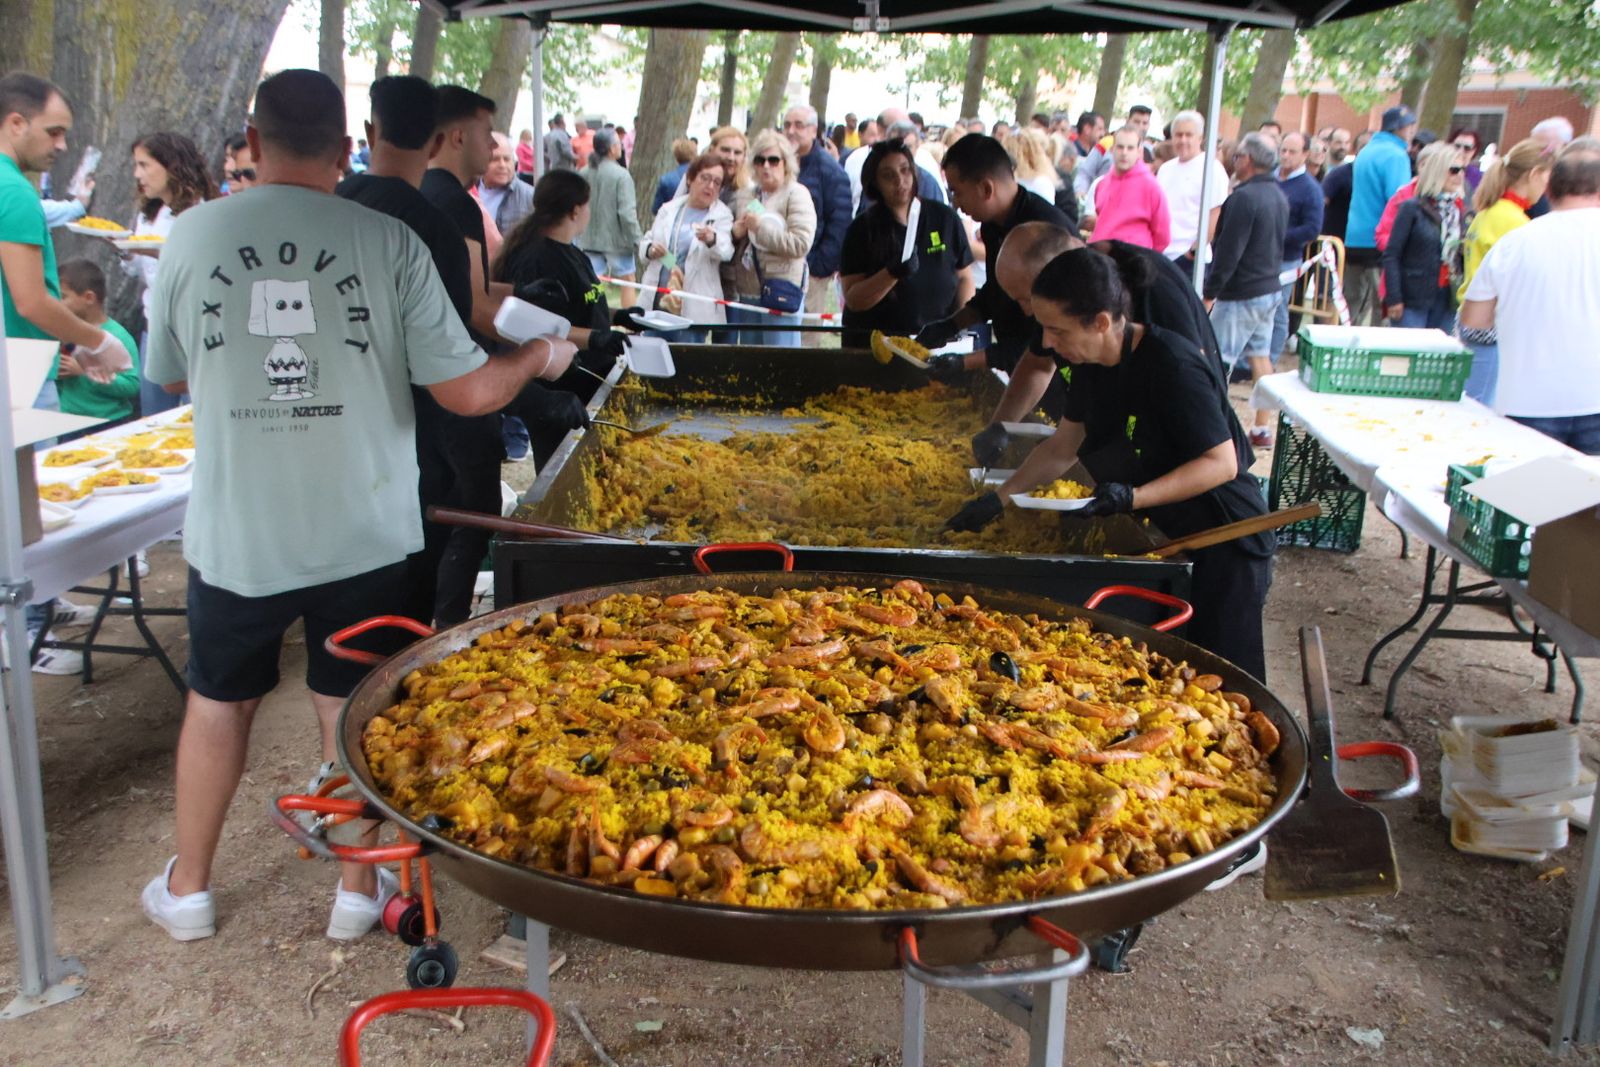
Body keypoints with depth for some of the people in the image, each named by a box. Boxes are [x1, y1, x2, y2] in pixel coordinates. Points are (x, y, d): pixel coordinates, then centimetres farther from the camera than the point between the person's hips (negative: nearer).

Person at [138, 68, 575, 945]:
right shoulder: (387, 242, -11)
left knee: (218, 702, 21)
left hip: (235, 534, 2)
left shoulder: (192, 235, -4)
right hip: (361, 534, -1)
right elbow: (467, 391, -11)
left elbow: (169, 376, 9)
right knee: (353, 707, 16)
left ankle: (187, 889, 36)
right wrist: (542, 354, 8)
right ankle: (359, 888, 30)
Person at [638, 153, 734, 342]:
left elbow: (726, 251, -18)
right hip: (657, 300, 4)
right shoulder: (669, 209, 12)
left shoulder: (722, 215, 0)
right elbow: (647, 240, 20)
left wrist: (711, 239, -42)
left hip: (693, 308, -4)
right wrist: (650, 250, -6)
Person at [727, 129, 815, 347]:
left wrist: (761, 227, -15)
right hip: (748, 291, 7)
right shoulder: (744, 196, 15)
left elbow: (801, 244, -17)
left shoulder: (796, 194, -3)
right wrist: (735, 232, -1)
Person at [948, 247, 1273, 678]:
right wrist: (1000, 498, 2)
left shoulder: (1172, 365, -27)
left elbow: (1222, 462, -25)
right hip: (1162, 536, 8)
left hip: (1223, 542, -8)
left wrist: (1133, 497, -35)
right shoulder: (1093, 365, -2)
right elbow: (1062, 447, 10)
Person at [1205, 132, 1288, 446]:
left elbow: (1229, 252, -20)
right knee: (1260, 356, 13)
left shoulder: (1244, 197, -18)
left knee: (1218, 362, -5)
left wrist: (1209, 291, -15)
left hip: (1241, 294, -9)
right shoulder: (1279, 196, 11)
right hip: (1271, 289, 9)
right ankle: (1262, 428, 18)